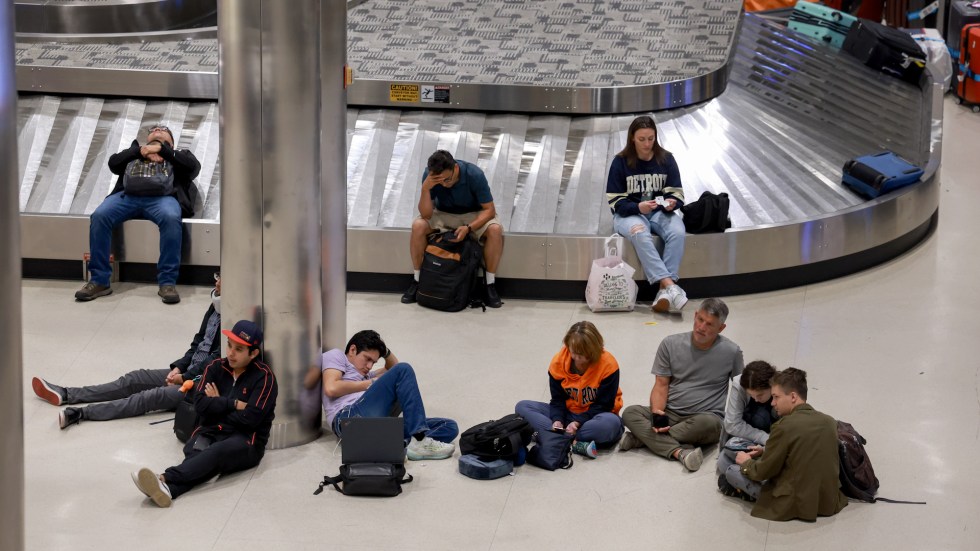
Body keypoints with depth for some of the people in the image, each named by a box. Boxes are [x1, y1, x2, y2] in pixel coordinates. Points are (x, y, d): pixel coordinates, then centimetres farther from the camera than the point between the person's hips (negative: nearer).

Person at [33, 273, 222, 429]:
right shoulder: (215, 308, 12)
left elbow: (219, 359, -21)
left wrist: (185, 378, -13)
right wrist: (178, 368, 4)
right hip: (188, 373, 10)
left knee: (154, 396, -24)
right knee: (134, 379, 3)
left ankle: (80, 413, -36)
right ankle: (66, 394, 0)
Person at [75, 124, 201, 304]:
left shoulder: (176, 155, 34)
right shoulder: (133, 153, 39)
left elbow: (193, 165, 12)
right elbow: (113, 163, 21)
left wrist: (161, 149, 11)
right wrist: (140, 151, 13)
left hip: (162, 197, -2)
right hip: (127, 196, 2)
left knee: (171, 218, -36)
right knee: (99, 216, -27)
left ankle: (167, 282, -35)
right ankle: (99, 281, -24)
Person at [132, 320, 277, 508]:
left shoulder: (264, 377, -3)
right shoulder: (216, 368, 12)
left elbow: (250, 419, -13)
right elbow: (200, 404, 0)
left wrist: (217, 404, 0)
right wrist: (234, 404, -8)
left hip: (246, 441, -4)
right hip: (211, 431, 4)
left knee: (216, 452, -38)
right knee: (195, 450, -33)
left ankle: (165, 479, -60)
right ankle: (168, 489, -63)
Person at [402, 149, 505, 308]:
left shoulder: (474, 175, -30)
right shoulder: (429, 175, -25)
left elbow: (489, 210, -23)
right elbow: (426, 214, -26)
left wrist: (468, 228, -38)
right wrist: (425, 188, -42)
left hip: (474, 215, -1)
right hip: (443, 214, 1)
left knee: (495, 230, -32)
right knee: (418, 226, -29)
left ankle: (490, 284, -18)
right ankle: (417, 280, -12)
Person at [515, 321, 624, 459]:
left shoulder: (608, 365, -19)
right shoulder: (558, 361, -9)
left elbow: (603, 405, -16)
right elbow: (558, 399, -3)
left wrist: (578, 422, -28)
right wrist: (557, 420, -23)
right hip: (568, 413, 4)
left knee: (612, 423, -40)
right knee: (522, 407, -15)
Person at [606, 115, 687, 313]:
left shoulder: (666, 159, 3)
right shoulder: (621, 162, -3)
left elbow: (676, 193, 3)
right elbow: (616, 201, -5)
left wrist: (671, 203, -22)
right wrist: (638, 207, -25)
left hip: (659, 213, 2)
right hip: (629, 214, -2)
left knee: (677, 231, -32)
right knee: (640, 234, -38)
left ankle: (664, 291, -39)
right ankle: (669, 285, -48)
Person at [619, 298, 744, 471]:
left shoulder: (732, 352, -2)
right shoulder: (671, 344, 2)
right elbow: (661, 385, 2)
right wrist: (656, 412, -17)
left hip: (706, 416, -2)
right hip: (669, 414, 2)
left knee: (707, 423, -39)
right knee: (630, 413, -23)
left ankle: (643, 437, -24)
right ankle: (680, 452, -39)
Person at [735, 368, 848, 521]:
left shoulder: (784, 427, -19)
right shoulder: (830, 422, 0)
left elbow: (764, 472, -10)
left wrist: (746, 463, 12)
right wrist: (765, 453, 18)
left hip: (795, 505, -7)